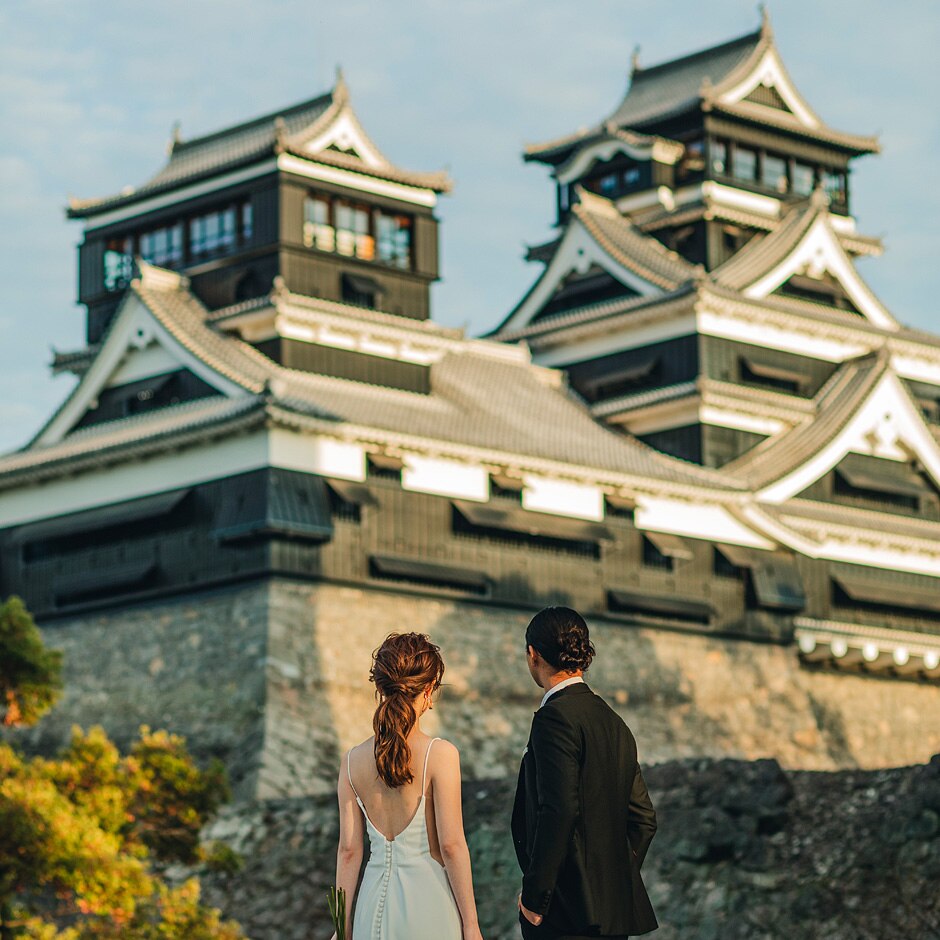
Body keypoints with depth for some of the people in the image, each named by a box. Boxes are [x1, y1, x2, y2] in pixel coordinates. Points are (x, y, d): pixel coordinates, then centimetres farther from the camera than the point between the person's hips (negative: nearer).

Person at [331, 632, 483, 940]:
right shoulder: (440, 754, -10)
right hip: (427, 900, -4)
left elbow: (349, 850, 4)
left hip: (374, 902, 4)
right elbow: (451, 845, -11)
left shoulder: (353, 760, 2)